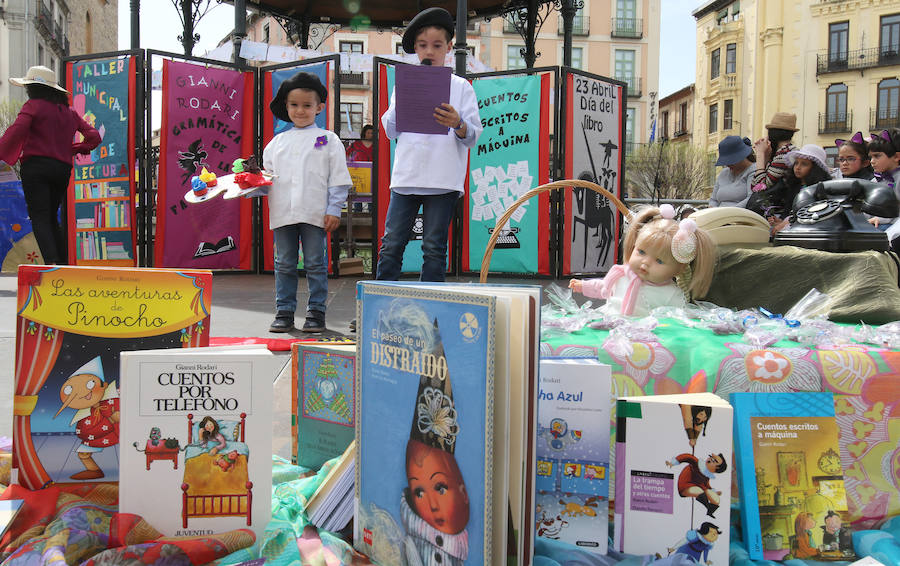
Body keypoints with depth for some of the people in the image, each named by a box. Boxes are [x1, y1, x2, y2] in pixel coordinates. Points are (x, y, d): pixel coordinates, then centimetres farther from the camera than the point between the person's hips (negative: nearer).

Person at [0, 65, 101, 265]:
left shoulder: (33, 106, -2)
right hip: (62, 168, 6)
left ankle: (51, 261, -24)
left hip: (36, 165, -6)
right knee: (51, 218, 15)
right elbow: (94, 136, 14)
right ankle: (64, 263, 9)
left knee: (39, 217, -8)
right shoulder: (68, 111, 16)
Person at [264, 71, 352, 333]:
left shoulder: (328, 140, 5)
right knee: (284, 265, 8)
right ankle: (284, 313, 16)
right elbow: (267, 172, 18)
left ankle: (316, 312, 11)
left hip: (314, 213, -3)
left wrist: (334, 210, -5)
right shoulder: (277, 142, 15)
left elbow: (338, 177, 1)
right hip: (282, 213, 3)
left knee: (315, 264, 2)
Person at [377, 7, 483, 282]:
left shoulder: (461, 87, 8)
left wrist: (458, 124, -19)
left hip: (444, 179, -2)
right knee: (392, 244, 0)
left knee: (434, 248, 2)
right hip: (406, 175, 2)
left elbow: (473, 136, 2)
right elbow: (390, 130, 12)